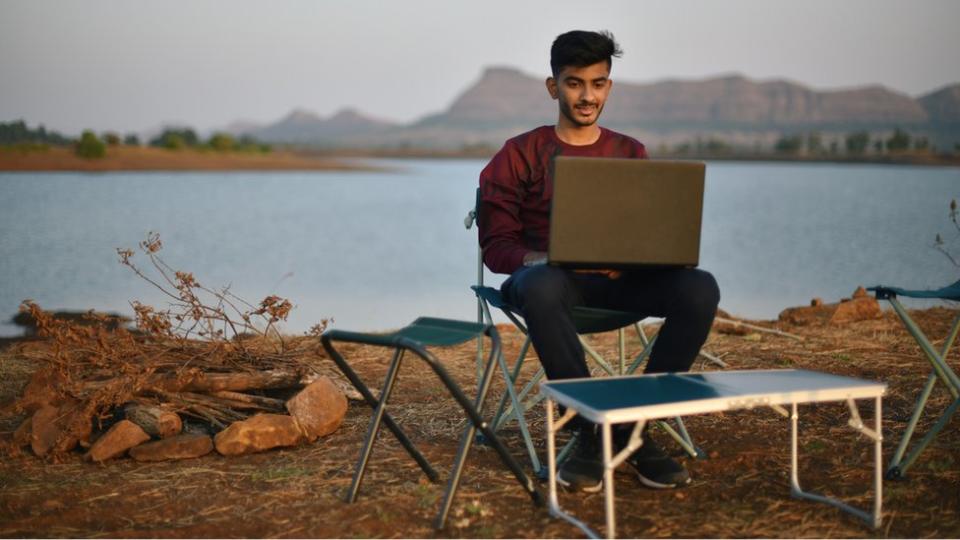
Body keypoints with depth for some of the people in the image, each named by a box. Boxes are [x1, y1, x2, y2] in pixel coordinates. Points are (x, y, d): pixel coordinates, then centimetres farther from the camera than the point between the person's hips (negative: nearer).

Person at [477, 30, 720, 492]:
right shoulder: (520, 155, 6)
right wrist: (546, 257, -22)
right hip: (549, 277, -3)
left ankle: (630, 424, -17)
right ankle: (591, 429, -27)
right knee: (540, 287, -41)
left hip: (618, 281, 3)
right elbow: (497, 246, 0)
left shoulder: (631, 154, 15)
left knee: (699, 288, -27)